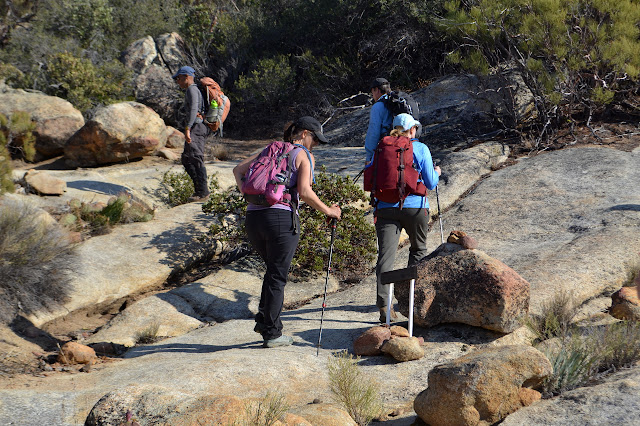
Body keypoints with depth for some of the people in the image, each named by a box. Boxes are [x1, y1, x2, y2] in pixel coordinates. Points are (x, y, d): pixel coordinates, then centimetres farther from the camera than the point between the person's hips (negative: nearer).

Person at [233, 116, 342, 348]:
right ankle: (272, 333, 9)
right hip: (282, 218, -6)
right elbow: (304, 192, -10)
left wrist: (249, 196, 8)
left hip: (253, 217, 6)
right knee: (277, 276, 4)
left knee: (274, 269, 25)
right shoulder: (304, 155, 3)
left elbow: (238, 170, 14)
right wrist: (328, 210, 0)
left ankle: (263, 320, 19)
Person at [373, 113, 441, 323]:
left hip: (386, 208, 1)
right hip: (415, 207, -1)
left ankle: (383, 304, -20)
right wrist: (437, 172, 22)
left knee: (386, 254, -7)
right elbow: (430, 183, 1)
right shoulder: (420, 149, 1)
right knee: (418, 250, 21)